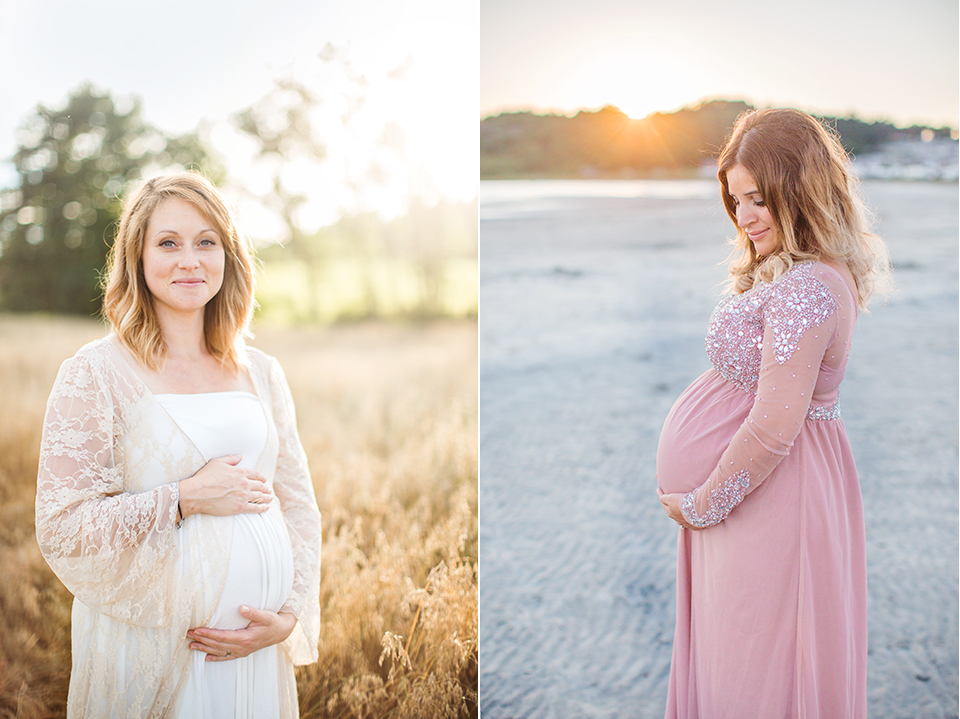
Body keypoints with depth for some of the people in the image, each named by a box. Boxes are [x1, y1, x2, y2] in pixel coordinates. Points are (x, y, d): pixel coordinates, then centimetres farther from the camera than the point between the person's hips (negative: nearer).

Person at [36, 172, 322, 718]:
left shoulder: (262, 374, 6)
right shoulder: (95, 374, -6)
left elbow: (300, 508, 8)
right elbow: (60, 527, -11)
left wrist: (291, 616, -4)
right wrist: (186, 498, -17)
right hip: (148, 651, -3)